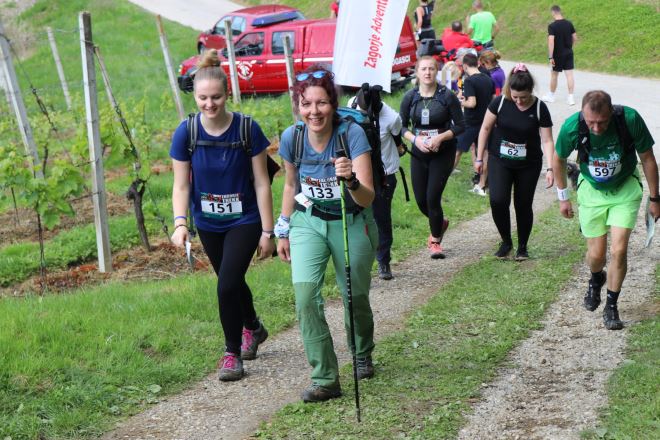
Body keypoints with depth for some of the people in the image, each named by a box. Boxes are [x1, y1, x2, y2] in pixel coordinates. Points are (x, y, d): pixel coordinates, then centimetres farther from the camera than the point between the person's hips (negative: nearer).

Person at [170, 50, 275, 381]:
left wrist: (268, 231, -10)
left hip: (244, 220, -3)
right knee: (232, 281, 20)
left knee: (227, 285, -15)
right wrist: (180, 223, -24)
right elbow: (181, 185, -8)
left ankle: (233, 353, 4)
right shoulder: (186, 133, -13)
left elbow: (261, 183, -11)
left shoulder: (247, 129, -17)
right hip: (208, 224, 3)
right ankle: (253, 328, 48)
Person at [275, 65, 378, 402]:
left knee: (355, 298, 11)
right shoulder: (292, 138, -13)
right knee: (305, 296, -16)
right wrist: (283, 231, 11)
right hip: (307, 223, 2)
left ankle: (363, 356, 42)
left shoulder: (352, 134, -24)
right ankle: (325, 379, -9)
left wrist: (351, 180, -50)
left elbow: (367, 199, -29)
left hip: (351, 224, -2)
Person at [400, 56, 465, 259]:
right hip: (419, 153, 3)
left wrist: (440, 137, -18)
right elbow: (402, 126, 5)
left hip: (443, 152, -3)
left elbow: (460, 126, -5)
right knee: (421, 200, 6)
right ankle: (440, 223, 39)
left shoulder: (447, 96, -9)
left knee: (433, 198, -9)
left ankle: (435, 241, 11)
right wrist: (415, 139, -13)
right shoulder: (410, 97, -2)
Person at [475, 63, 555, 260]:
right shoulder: (500, 102, -11)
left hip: (528, 164, 0)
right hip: (499, 162, 0)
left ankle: (522, 247, 24)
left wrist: (550, 168, -20)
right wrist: (479, 158, 1)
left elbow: (547, 140, -11)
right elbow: (486, 128, 0)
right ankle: (506, 242, 8)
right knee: (498, 200, -14)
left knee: (523, 205, 5)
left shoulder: (539, 108, -12)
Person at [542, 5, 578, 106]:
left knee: (554, 75, 12)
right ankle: (570, 97, -2)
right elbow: (575, 38, 6)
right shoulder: (569, 24, -1)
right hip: (568, 53, 4)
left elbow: (551, 42, -21)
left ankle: (551, 96, 28)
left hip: (557, 55, -4)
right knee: (569, 75, 2)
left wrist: (550, 57, -19)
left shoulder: (552, 26, -16)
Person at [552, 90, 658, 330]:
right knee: (596, 254, 4)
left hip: (625, 189, -1)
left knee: (618, 250, -12)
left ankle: (611, 306, 7)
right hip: (592, 191, 1)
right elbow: (559, 160, -3)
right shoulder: (572, 127, -26)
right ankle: (596, 280, 41)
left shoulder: (630, 119, -28)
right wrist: (563, 197, 5)